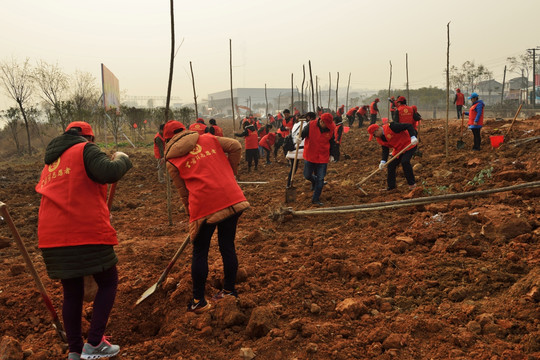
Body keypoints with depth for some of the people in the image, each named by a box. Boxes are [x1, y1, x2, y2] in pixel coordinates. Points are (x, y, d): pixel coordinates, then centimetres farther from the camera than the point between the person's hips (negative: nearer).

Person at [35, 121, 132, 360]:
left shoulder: (50, 163, 24)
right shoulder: (85, 150, -1)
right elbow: (108, 173, -20)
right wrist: (121, 159, 0)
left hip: (53, 238, 7)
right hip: (87, 233, -7)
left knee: (72, 293, 16)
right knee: (108, 282, 9)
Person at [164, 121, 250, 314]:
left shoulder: (172, 161, 8)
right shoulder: (208, 139, 14)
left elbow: (183, 192, 11)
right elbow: (235, 146, 5)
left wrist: (191, 213, 24)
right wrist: (229, 173, 15)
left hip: (204, 205, -3)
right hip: (232, 198, 3)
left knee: (200, 253, 10)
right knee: (228, 246, 16)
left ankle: (198, 301, 18)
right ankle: (230, 290, 29)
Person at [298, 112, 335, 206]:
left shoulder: (331, 129, -6)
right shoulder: (311, 125, -15)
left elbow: (332, 142, 7)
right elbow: (303, 133, -11)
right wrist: (299, 138, -35)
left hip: (323, 157, 1)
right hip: (309, 156, -1)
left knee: (320, 179, 0)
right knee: (307, 175, 11)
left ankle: (316, 199, 12)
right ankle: (314, 181, 48)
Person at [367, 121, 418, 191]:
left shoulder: (390, 127, -27)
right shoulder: (379, 139, 0)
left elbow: (408, 126, -27)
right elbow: (385, 149, 2)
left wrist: (413, 137, -38)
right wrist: (383, 161, -13)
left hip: (409, 145, -8)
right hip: (398, 149, 9)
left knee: (405, 162, -25)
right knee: (391, 165, 3)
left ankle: (412, 184, -9)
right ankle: (391, 186, 17)